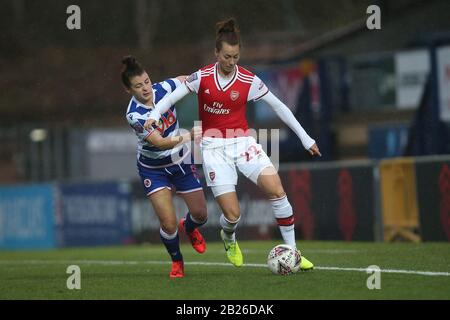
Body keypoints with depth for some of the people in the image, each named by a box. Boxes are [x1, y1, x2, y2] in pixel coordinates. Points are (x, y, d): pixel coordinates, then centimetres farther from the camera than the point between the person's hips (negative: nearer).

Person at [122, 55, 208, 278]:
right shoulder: (134, 115, -29)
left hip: (180, 162, 4)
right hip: (153, 169, -4)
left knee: (200, 214, 11)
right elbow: (160, 143, -37)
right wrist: (186, 137, -50)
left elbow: (185, 80, 6)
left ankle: (189, 227, 49)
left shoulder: (163, 89, -17)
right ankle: (177, 262, 16)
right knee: (168, 224, -14)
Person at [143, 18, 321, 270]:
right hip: (214, 147, -1)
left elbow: (278, 107, 1)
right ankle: (229, 238, 31)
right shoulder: (202, 77, -6)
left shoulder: (249, 81, -6)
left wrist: (305, 138, 3)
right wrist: (154, 115, -20)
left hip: (242, 142, 1)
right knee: (233, 215, -9)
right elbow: (171, 98, 1)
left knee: (277, 191, -19)